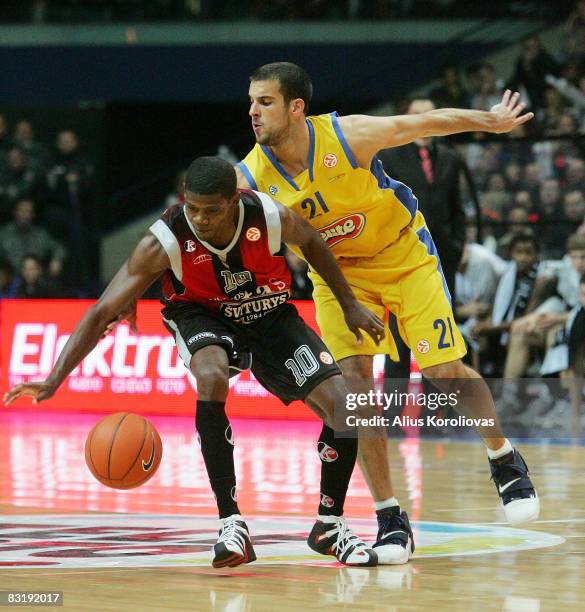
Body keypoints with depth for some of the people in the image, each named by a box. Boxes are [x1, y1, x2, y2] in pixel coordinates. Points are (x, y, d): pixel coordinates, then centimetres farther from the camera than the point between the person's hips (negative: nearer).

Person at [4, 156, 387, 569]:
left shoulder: (270, 217, -27)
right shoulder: (164, 241, -31)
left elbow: (311, 242, -1)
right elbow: (102, 313, -29)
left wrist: (350, 305, 1)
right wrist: (54, 381, -40)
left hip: (269, 314, 2)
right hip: (202, 316, -2)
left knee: (345, 404, -15)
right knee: (212, 378, -38)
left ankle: (330, 524, 10)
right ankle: (232, 524, -29)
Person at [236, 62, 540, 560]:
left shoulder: (348, 136, -27)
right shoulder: (252, 177, -20)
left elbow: (427, 122, -12)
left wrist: (493, 122, 1)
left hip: (404, 254, -2)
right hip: (338, 272, 2)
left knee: (445, 372, -6)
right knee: (354, 378, -15)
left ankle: (506, 461, 24)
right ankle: (390, 521, -7)